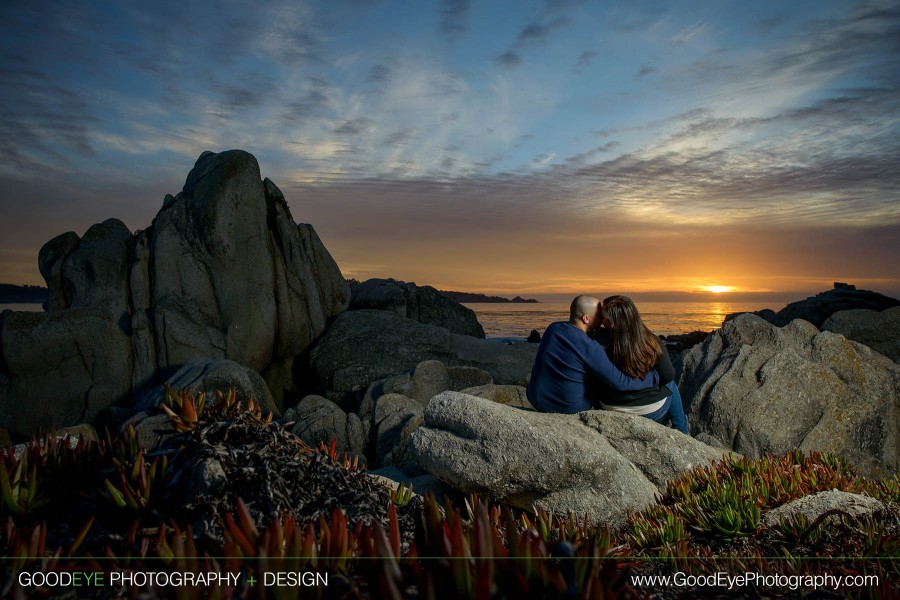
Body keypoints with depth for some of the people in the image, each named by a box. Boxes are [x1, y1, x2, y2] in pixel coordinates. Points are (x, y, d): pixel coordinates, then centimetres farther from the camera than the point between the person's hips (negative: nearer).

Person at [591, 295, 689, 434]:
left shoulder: (599, 340, -24)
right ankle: (682, 433, 44)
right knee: (670, 384, 32)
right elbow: (668, 376, -11)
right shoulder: (652, 342, -23)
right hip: (652, 412, -2)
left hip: (611, 409, 2)